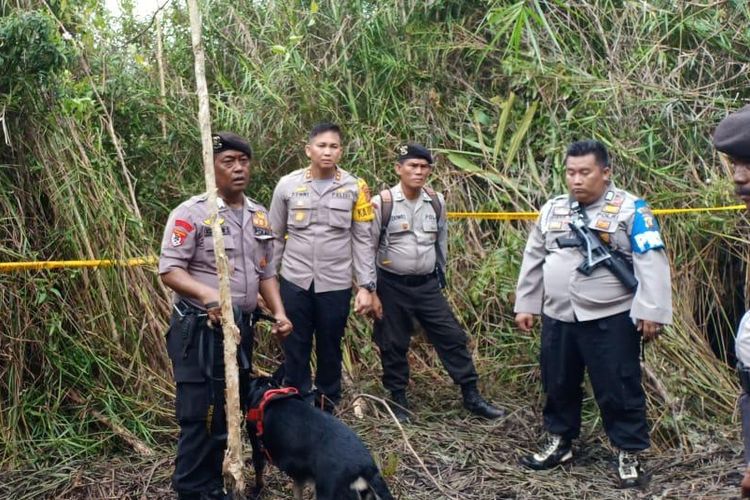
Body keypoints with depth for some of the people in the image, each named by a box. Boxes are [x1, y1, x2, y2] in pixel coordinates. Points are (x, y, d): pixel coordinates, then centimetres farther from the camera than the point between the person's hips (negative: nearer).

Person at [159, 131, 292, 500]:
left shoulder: (259, 217, 11)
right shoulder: (191, 213, -10)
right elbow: (169, 270, -16)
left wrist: (279, 313, 1)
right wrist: (207, 294, -32)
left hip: (241, 328, 7)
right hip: (200, 329, -7)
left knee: (229, 412, 15)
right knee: (200, 415, -3)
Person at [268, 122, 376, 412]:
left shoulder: (355, 188, -1)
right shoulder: (288, 186, -1)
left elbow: (362, 240, 2)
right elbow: (275, 237, 6)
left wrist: (366, 286, -3)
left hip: (336, 284, 0)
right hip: (295, 282, 0)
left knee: (330, 350, 12)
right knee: (295, 350, 7)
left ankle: (326, 409, 27)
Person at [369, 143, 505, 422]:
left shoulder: (436, 202, 2)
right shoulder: (382, 203, -11)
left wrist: (440, 278, 16)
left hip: (427, 285, 4)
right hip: (392, 286, -3)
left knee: (452, 337, 3)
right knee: (393, 346, 7)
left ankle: (471, 397, 15)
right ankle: (398, 402, 24)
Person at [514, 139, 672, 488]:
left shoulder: (630, 209, -7)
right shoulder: (552, 209, 8)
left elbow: (651, 263, -13)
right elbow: (533, 260, 14)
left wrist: (651, 312, -19)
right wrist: (525, 305, 13)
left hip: (611, 320, -5)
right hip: (557, 318, 5)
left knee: (619, 391, 3)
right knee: (558, 385, 17)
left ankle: (629, 456, 19)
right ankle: (558, 443, 34)